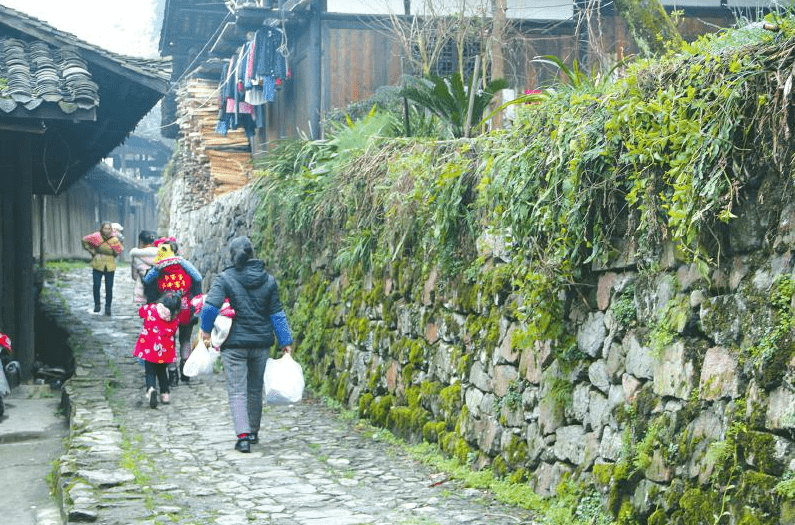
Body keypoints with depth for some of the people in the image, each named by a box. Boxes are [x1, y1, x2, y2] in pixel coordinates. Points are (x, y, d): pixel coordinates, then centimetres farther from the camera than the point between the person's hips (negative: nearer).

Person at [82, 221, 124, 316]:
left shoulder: (114, 240, -5)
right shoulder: (96, 237, -5)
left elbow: (120, 250, 10)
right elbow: (85, 240, 11)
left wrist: (112, 255, 5)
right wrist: (91, 250, 7)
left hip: (110, 266, 0)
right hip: (97, 265, 0)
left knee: (109, 288, 0)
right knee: (96, 286, 0)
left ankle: (108, 307, 11)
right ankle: (97, 305, 18)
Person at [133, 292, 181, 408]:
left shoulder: (150, 309, -10)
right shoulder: (175, 319, -6)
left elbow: (141, 310, 11)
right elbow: (173, 332, 7)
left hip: (149, 349, -2)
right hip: (164, 350, 2)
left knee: (150, 372, 5)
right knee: (162, 371, 23)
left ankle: (151, 388, -23)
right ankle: (165, 393, 25)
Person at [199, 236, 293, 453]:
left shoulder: (224, 279, -9)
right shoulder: (268, 280, 2)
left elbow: (210, 306, -21)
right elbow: (276, 313, 4)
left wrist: (205, 330, -5)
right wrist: (286, 341, 8)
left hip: (234, 344, -4)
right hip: (261, 342, 4)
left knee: (237, 391, -1)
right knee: (256, 389, 17)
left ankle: (243, 435, -15)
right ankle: (253, 431, 29)